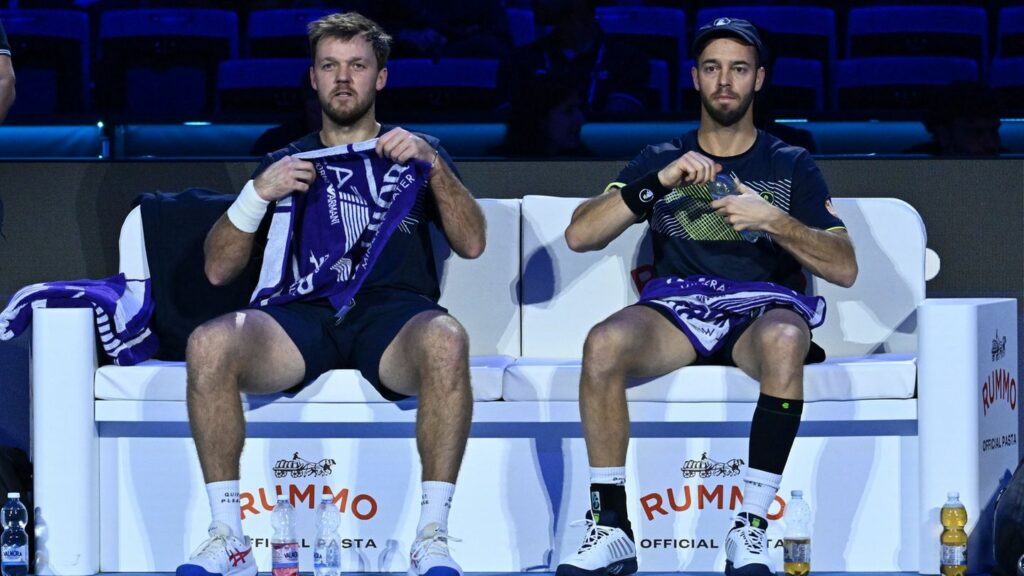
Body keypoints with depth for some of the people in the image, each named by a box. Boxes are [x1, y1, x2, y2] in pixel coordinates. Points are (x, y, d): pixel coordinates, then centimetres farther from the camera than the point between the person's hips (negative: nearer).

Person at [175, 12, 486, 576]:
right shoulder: (286, 162, 26)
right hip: (302, 314, 1)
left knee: (446, 340, -39)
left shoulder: (413, 151, 25)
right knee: (208, 345, -31)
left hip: (394, 314, -1)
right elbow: (217, 270, 18)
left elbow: (471, 243, 10)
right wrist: (258, 193, 3)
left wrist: (433, 164, -4)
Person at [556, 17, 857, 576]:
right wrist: (660, 182, -6)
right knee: (603, 343, -34)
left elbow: (844, 268, 6)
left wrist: (772, 219, -9)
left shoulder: (791, 166, 17)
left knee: (783, 341, -40)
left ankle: (750, 530, -37)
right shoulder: (659, 160, 20)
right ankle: (610, 529, -28)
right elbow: (579, 235, 5)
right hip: (676, 310, 1)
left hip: (765, 306, -1)